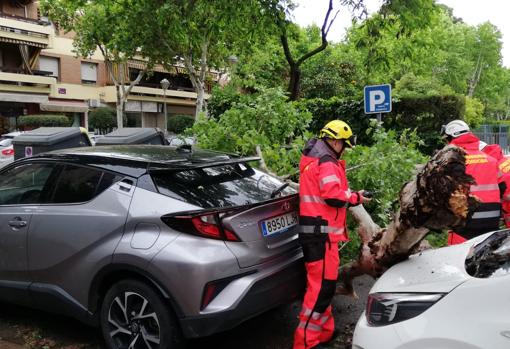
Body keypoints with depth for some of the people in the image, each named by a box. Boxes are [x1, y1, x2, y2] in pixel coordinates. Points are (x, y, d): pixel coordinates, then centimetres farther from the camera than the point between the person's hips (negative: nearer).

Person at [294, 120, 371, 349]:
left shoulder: (312, 160, 19)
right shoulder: (326, 163, -13)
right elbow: (333, 196, -22)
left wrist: (349, 194, 6)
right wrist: (356, 198, -6)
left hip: (314, 229, 11)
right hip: (321, 231, -11)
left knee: (321, 283, 17)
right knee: (323, 285, -8)